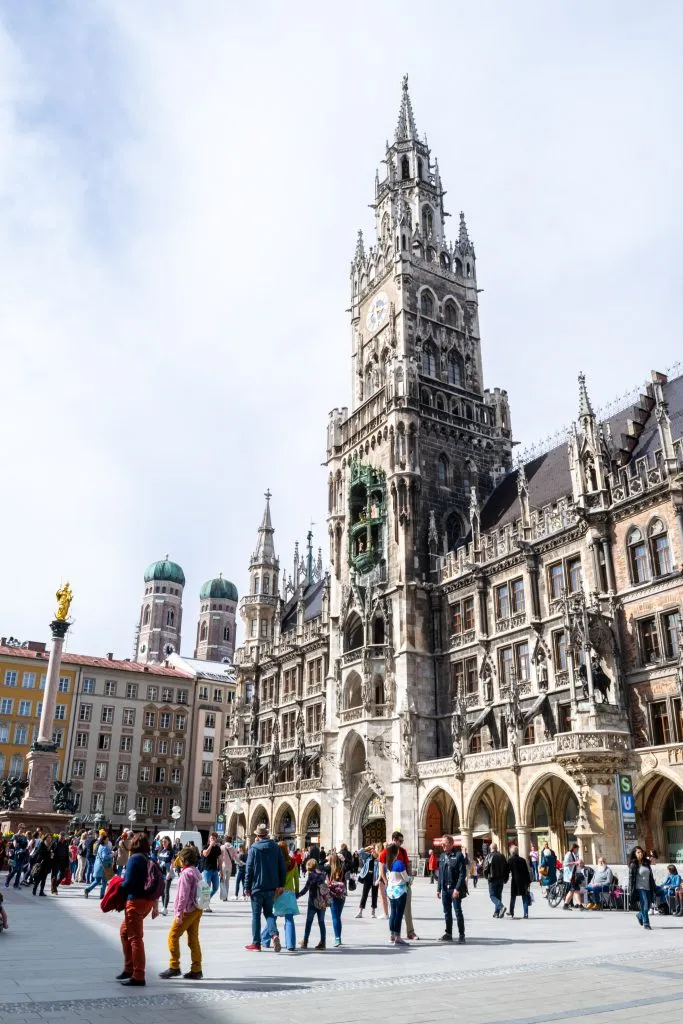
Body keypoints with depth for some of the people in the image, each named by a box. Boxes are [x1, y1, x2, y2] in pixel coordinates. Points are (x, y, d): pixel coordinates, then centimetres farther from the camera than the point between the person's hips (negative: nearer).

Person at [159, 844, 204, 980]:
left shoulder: (186, 873, -15)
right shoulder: (196, 872, 13)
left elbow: (183, 895, -18)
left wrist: (179, 912, -17)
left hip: (187, 910, -9)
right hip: (197, 909, 9)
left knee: (173, 936, 1)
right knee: (193, 939, 10)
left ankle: (174, 967, 4)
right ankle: (196, 970, 11)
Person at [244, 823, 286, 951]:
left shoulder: (254, 848, -7)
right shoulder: (276, 847, 4)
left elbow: (249, 869, -8)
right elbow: (282, 867, 4)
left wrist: (247, 886, -3)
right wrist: (281, 884, 10)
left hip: (257, 886, -3)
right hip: (271, 887, 3)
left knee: (256, 914, 9)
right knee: (268, 912, 14)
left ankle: (256, 943, 11)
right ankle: (275, 934, -10)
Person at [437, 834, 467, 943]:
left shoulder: (458, 856, -8)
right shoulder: (442, 856, 12)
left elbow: (462, 874, -12)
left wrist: (457, 889, -18)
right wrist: (438, 889, 12)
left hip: (455, 889, -6)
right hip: (445, 889, 6)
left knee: (458, 912, -1)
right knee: (447, 912, 11)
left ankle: (461, 934, 8)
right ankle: (448, 933, 20)